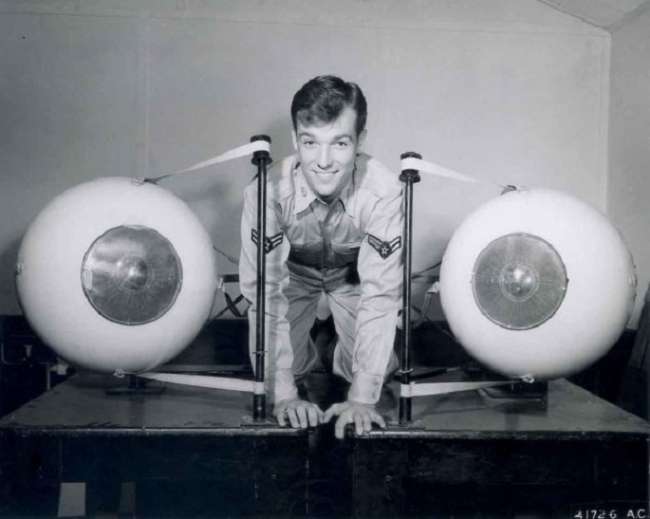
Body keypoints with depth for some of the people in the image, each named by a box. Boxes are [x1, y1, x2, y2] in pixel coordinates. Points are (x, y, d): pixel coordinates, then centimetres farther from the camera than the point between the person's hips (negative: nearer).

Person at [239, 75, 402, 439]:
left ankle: (347, 354, 25)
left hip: (354, 273, 0)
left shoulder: (383, 191, -37)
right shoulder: (267, 191, -35)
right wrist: (284, 394, -35)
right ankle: (306, 352, 24)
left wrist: (362, 398, -38)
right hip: (293, 272, 0)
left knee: (372, 368, -10)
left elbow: (380, 292, -35)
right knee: (287, 365, -12)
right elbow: (266, 289, -32)